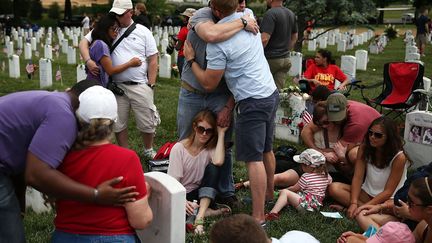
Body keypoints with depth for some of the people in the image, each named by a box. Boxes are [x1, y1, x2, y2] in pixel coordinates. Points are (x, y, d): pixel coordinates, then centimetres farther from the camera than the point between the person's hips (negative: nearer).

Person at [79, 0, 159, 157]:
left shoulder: (143, 31, 2)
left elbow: (153, 60, 3)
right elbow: (83, 42, 2)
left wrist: (151, 85, -3)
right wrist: (88, 60, -18)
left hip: (140, 86, -1)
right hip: (117, 86, 1)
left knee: (147, 123, 8)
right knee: (118, 124, 11)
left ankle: (148, 150, 32)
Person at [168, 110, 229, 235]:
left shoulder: (211, 147, -4)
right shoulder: (179, 148, -10)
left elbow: (218, 162, -30)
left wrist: (221, 133, -20)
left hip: (201, 194, 2)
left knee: (212, 168, -25)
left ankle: (200, 215, -34)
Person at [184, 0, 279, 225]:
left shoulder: (217, 43, -18)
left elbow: (209, 84, -9)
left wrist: (190, 59, 3)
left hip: (253, 102, -9)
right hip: (271, 93, 9)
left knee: (253, 158, -4)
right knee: (266, 150, 22)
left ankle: (258, 217, 0)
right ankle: (268, 194, 41)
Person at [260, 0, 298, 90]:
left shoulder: (270, 14, -16)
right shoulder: (291, 14, 11)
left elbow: (264, 39, -24)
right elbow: (295, 36, 21)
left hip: (270, 59, -7)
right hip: (285, 59, 7)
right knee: (279, 90, 6)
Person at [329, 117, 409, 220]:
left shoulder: (399, 157, -19)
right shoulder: (364, 148, -6)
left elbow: (388, 191, -19)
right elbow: (357, 177, -10)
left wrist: (364, 206, -27)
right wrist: (353, 203, -25)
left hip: (389, 198, -6)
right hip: (367, 192, 6)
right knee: (334, 188, -18)